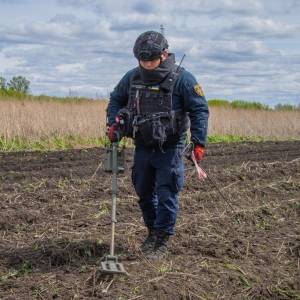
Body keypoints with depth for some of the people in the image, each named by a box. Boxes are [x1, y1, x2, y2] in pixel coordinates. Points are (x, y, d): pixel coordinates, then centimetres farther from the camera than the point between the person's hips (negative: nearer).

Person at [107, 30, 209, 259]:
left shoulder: (182, 79, -12)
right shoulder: (131, 78, 1)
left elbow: (200, 110, -11)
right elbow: (115, 100, 16)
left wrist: (199, 142, -19)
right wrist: (114, 124, -1)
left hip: (169, 149, -5)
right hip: (142, 148, 5)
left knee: (166, 195, -5)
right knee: (144, 192, 15)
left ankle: (162, 242, 3)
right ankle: (152, 232, 32)